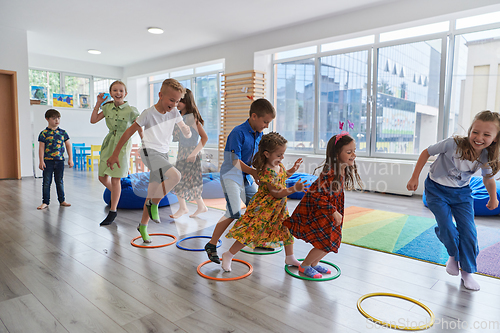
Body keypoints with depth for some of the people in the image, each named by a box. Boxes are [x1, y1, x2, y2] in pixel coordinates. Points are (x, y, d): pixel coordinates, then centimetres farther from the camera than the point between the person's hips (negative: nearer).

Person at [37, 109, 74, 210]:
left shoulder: (63, 132, 5)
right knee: (46, 182, 4)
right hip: (48, 161, -2)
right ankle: (45, 202, 12)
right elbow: (41, 148, -3)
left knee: (60, 181, 12)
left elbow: (68, 146, 8)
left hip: (60, 161, 2)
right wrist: (41, 161, -8)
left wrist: (70, 159, 3)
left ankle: (62, 200, 21)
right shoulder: (44, 133, -3)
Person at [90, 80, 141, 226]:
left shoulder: (131, 111, -11)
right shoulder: (108, 107, 3)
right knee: (102, 177, 9)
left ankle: (113, 211, 13)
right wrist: (98, 103, 3)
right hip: (108, 143, 5)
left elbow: (140, 130, -5)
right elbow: (93, 120, 9)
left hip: (122, 144, -5)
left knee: (115, 180, -3)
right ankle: (116, 194, 41)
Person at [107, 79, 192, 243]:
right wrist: (115, 154, -6)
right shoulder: (149, 113, -11)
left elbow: (186, 134, 7)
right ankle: (153, 204, -6)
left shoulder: (174, 113, 3)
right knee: (175, 175, -29)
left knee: (154, 192, 10)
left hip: (163, 154, 6)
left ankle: (143, 226, 27)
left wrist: (187, 131, -19)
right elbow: (129, 132, -7)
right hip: (150, 151, -6)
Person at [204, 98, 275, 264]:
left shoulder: (259, 134, 5)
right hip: (231, 176, -8)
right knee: (234, 213, -16)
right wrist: (254, 172, -19)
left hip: (246, 176, 8)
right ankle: (211, 245, -2)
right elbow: (236, 162, -22)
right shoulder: (238, 132, -19)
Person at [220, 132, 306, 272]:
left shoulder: (278, 165, 0)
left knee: (287, 228, 14)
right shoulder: (268, 171, -29)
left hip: (278, 207, 9)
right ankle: (228, 255, 10)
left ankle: (290, 258, 32)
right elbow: (276, 193, -27)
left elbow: (283, 175, 23)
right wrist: (294, 189, -32)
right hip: (264, 207, -9)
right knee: (251, 232, -6)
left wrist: (292, 170, 4)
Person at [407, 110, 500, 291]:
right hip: (437, 189, -3)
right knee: (447, 228, -12)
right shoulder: (453, 144, -27)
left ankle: (467, 272, 18)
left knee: (469, 232, -2)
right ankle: (453, 256, 21)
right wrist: (414, 177, -14)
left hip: (461, 193, 3)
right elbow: (427, 152, -14)